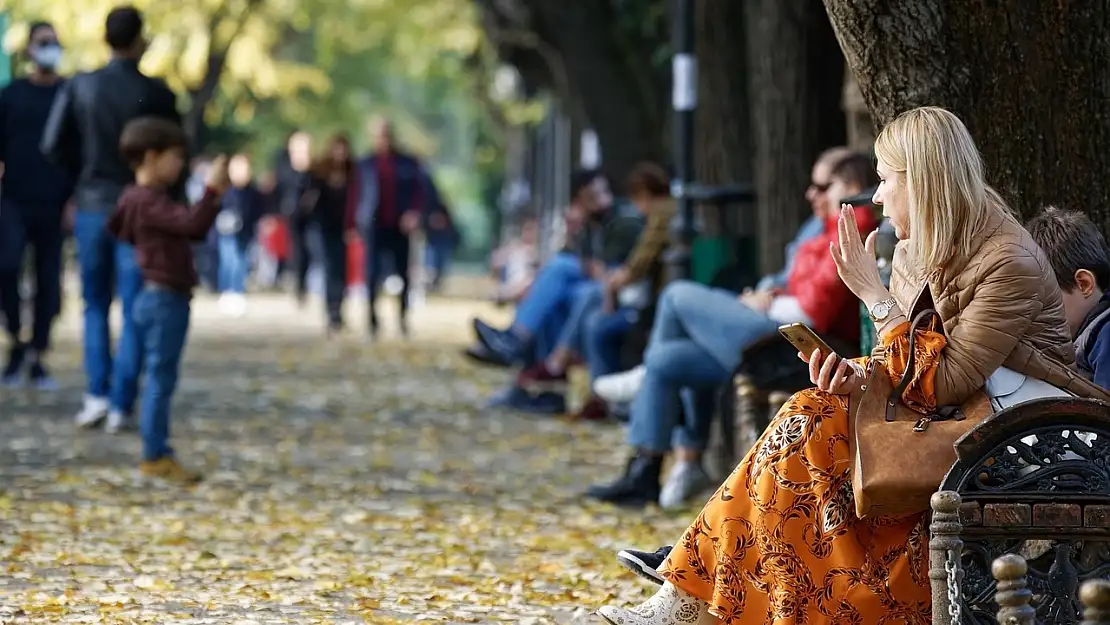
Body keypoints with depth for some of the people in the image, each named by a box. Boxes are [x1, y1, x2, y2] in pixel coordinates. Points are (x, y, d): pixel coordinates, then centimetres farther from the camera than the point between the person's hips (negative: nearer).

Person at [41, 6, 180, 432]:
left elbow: (54, 146, -3)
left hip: (92, 208, 2)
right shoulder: (156, 94, -10)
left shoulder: (79, 88, -3)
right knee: (134, 313, 3)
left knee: (95, 306, 14)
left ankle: (97, 394, 1)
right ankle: (121, 406, -1)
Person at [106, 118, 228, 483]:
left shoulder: (150, 199, 17)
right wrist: (211, 190, -25)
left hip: (167, 300, 11)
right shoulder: (148, 201, -17)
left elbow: (195, 231, 21)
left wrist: (216, 196, 16)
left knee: (161, 379, 13)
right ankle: (156, 456, -5)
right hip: (163, 299, -11)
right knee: (161, 377, -7)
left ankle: (157, 454, 17)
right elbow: (193, 223, -28)